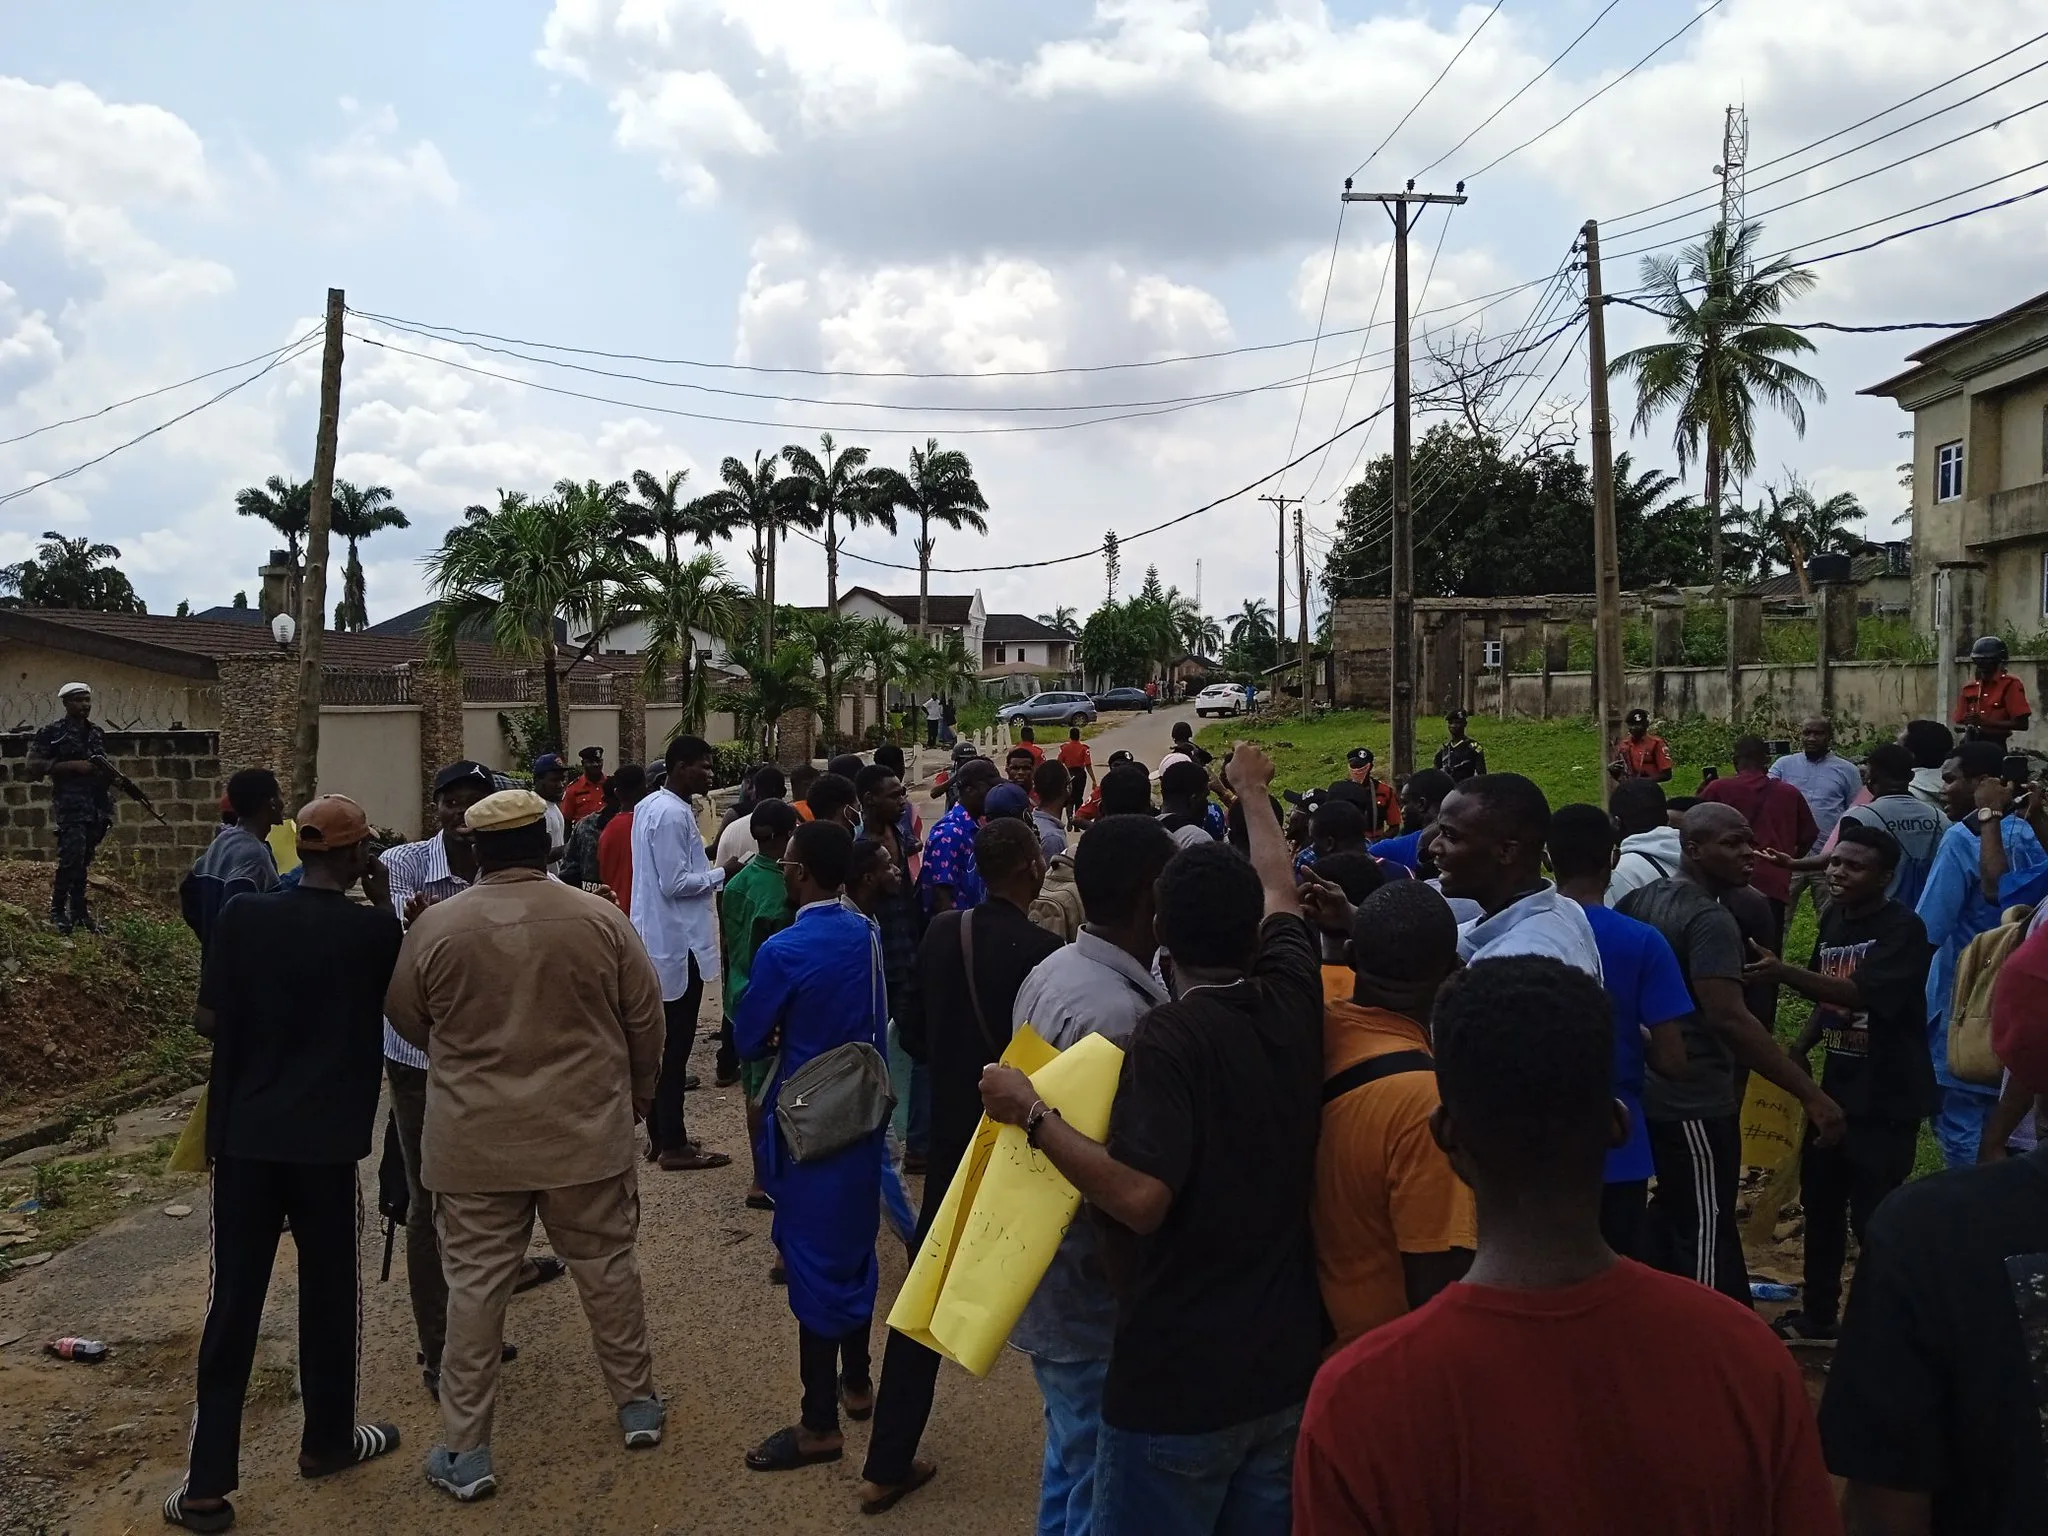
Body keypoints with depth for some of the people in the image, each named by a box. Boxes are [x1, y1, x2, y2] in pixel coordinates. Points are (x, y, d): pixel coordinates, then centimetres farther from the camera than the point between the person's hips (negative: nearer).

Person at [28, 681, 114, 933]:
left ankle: (78, 910, 16)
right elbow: (34, 766, -10)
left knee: (84, 860, 10)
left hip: (97, 806, 6)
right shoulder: (53, 732, -3)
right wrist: (73, 765, -17)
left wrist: (110, 774, 5)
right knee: (72, 858, -14)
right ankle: (57, 911, -2)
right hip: (70, 804, -6)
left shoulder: (96, 734, 16)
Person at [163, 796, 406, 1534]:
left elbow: (208, 1021, -1)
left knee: (233, 1303, 7)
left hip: (245, 1131, 2)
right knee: (328, 1293, 15)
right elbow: (394, 998, 9)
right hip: (327, 1135, -2)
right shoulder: (373, 928, -10)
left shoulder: (243, 914, -5)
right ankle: (327, 1440, 31)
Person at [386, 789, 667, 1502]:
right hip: (586, 1131, 1)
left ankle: (465, 1450, 13)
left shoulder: (435, 926, -8)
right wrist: (638, 1091, 17)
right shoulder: (601, 918, -6)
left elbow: (407, 1021, 6)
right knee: (607, 1267, 15)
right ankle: (637, 1401, 29)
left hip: (474, 1141, -1)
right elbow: (645, 1019, 1)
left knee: (475, 1284, 7)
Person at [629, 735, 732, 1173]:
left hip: (657, 939, 10)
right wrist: (721, 873, -12)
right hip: (677, 942, -10)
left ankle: (659, 1134, 23)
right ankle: (673, 1145, 2)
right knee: (675, 1046, -4)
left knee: (659, 1042, 15)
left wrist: (709, 871, 12)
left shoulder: (649, 806, 12)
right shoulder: (673, 815, -19)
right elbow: (676, 883, -23)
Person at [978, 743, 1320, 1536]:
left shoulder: (1170, 1034, -20)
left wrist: (1031, 1114, -21)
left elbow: (1142, 1198, -29)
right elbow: (1281, 891, 18)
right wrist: (1253, 791, 33)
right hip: (1285, 1362, 6)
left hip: (1180, 1376, -6)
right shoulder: (1290, 1002, -2)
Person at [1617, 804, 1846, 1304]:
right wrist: (1812, 1095, -30)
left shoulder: (1641, 898, 7)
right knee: (1706, 1229, 1)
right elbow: (1730, 1020, -29)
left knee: (1670, 1213, 22)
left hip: (1650, 1091, 9)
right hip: (1696, 1103, -9)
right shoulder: (1711, 920, -20)